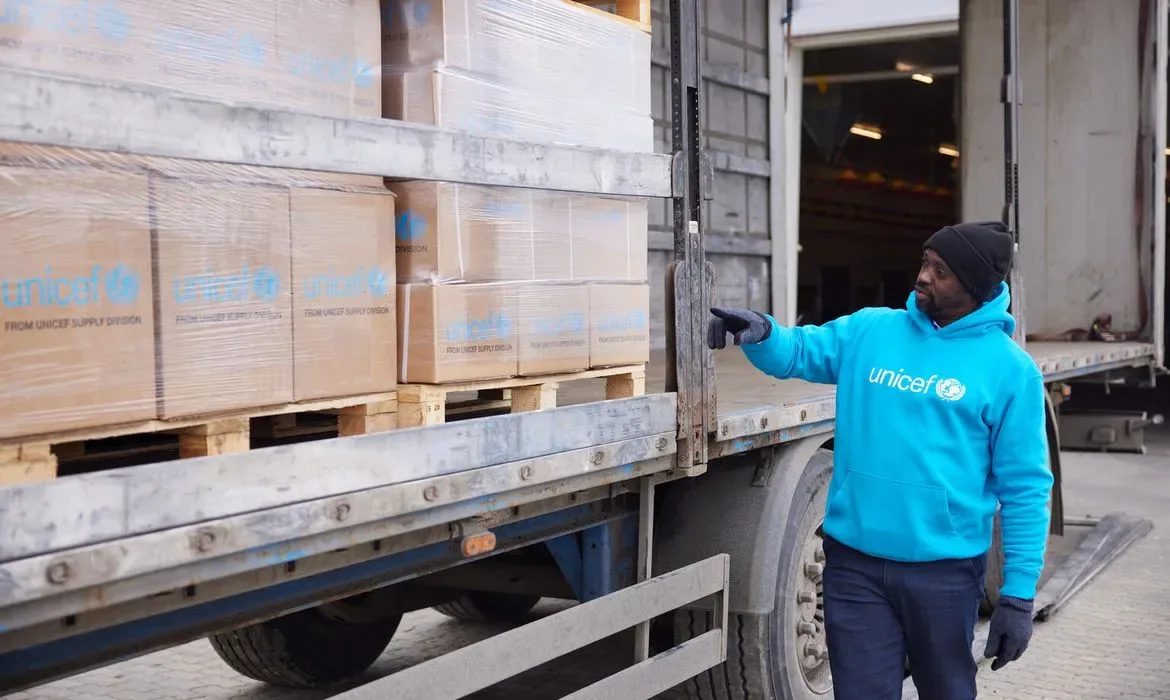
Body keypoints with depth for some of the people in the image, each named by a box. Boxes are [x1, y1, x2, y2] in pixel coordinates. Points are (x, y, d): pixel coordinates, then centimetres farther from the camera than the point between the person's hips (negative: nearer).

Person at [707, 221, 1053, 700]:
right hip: (854, 561, 2)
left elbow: (1025, 488, -5)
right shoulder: (869, 331, 4)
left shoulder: (1010, 368, -5)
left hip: (944, 567, -2)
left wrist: (1018, 594, -8)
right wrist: (760, 333, -17)